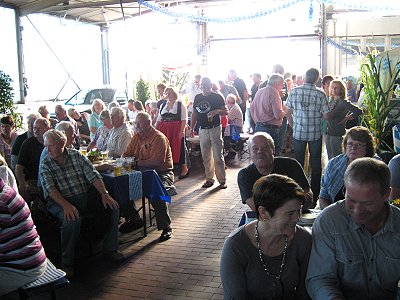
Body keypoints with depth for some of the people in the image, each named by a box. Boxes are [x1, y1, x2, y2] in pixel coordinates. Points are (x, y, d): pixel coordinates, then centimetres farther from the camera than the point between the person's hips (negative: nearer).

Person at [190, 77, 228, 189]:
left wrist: (216, 111, -22)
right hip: (202, 130, 5)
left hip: (215, 129, -4)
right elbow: (194, 114, 18)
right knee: (206, 157, 8)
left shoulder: (217, 97, -1)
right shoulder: (197, 97, 12)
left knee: (218, 156, -4)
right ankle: (209, 179, 18)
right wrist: (192, 128, 13)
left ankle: (222, 180, 3)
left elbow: (226, 111, -3)